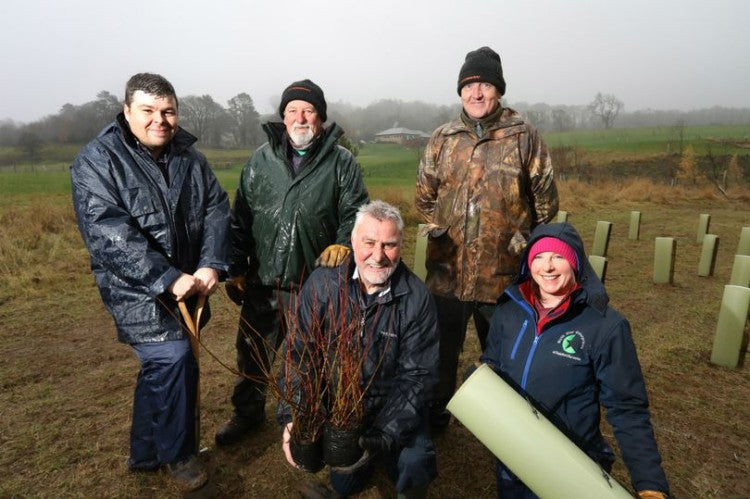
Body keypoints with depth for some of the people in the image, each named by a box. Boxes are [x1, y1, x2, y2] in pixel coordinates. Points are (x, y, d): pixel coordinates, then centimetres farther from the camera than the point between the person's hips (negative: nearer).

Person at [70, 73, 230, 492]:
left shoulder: (191, 158, 4)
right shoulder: (97, 162, -11)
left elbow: (217, 212, -2)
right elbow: (108, 234, -21)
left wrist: (211, 265, -18)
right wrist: (167, 279, -27)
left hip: (185, 283, 6)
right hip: (136, 288, -5)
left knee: (160, 366, 16)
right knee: (174, 359, -14)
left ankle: (146, 453, 36)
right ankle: (179, 453, 12)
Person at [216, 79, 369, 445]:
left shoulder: (341, 161, -2)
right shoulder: (261, 159, 4)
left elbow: (356, 211, -3)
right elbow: (240, 218, 6)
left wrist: (343, 243, -23)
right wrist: (236, 269, 4)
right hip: (262, 282, 3)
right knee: (253, 354, 17)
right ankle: (247, 413, 41)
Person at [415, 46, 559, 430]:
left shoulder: (524, 136, -4)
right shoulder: (442, 139, 5)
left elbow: (545, 199, 0)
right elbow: (424, 196, 13)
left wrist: (524, 240, 0)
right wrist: (442, 229, 7)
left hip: (503, 272, -2)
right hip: (447, 269, 3)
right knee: (441, 349, 17)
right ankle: (435, 417, 40)